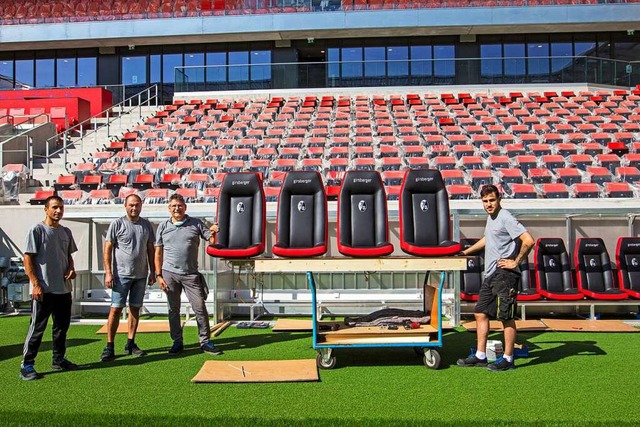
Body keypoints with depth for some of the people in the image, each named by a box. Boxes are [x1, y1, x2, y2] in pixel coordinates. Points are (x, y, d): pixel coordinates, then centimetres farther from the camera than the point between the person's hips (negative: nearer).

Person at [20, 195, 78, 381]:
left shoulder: (66, 232, 12)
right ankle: (27, 365, 8)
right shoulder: (37, 230, -8)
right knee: (37, 328, -2)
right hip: (43, 290, -7)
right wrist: (36, 284, -16)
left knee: (62, 326, 14)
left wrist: (71, 269, 1)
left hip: (64, 289, 7)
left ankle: (59, 360, 27)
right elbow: (28, 258, -10)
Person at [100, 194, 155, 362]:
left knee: (135, 309, 9)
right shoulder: (117, 224, -3)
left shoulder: (146, 225, 9)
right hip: (121, 274, -4)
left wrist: (152, 272, 10)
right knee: (116, 309, -4)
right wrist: (108, 272, -10)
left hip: (141, 275, 4)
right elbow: (108, 248, -4)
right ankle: (109, 347, 2)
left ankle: (130, 344, 17)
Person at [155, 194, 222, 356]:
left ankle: (205, 342, 8)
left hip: (191, 274, -1)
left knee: (200, 308, -2)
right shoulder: (163, 226, 8)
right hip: (170, 274, 1)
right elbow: (158, 253, 8)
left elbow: (212, 240, 3)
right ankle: (177, 342, 20)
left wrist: (214, 232, -20)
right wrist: (158, 275, 2)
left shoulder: (196, 224, 5)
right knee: (173, 309, 8)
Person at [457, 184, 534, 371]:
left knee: (506, 317, -2)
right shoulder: (490, 218, 17)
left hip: (504, 274, -10)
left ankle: (508, 359, 7)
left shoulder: (506, 217, -12)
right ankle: (480, 356, 19)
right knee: (481, 313, 11)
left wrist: (515, 262, -14)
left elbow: (528, 241, -21)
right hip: (490, 274, 10)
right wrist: (465, 252, 38)